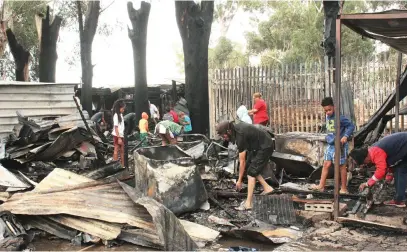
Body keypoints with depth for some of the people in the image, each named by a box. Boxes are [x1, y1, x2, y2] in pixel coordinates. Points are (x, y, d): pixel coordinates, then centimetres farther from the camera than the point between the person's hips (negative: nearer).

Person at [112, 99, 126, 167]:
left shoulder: (121, 115, 12)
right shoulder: (116, 115, -13)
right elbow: (116, 127, -17)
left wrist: (122, 137, 7)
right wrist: (119, 138, -19)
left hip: (121, 135, 8)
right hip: (117, 136, -8)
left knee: (122, 151, 9)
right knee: (116, 150, -2)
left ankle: (123, 165, 14)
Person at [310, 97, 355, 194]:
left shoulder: (339, 117, -16)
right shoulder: (327, 117, 8)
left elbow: (351, 126, -13)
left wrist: (345, 136, -22)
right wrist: (328, 137, 12)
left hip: (339, 146, -7)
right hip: (330, 145, 7)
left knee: (342, 166, 4)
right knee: (326, 165, 8)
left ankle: (344, 188, 14)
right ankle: (321, 186, 14)